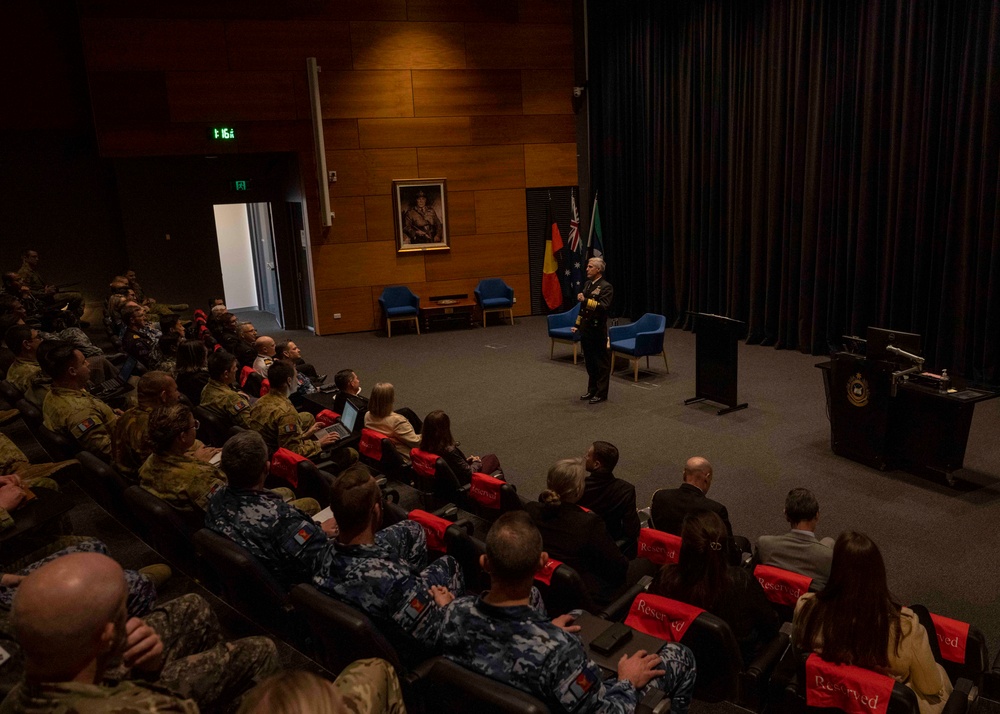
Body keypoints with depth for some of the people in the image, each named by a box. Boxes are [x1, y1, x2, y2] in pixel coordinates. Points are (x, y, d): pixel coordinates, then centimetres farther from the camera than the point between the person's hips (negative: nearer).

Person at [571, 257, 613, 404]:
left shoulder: (606, 287, -12)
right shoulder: (587, 284, 12)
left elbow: (603, 306, -26)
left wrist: (585, 300, -31)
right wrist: (578, 325, 17)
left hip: (598, 330, -8)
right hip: (586, 329, 8)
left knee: (602, 363, 3)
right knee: (590, 362, 15)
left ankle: (601, 393, 10)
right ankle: (592, 390, 26)